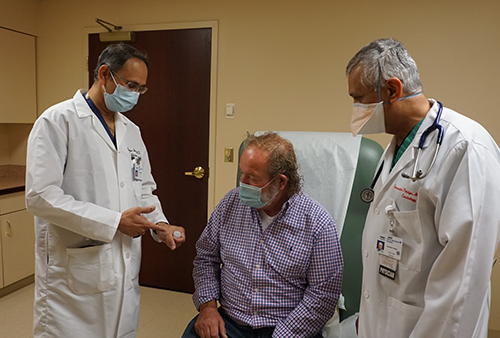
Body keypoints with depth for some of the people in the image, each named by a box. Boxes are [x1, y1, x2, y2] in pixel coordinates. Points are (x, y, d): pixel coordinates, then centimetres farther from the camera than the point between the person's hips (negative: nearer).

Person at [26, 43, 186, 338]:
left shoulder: (132, 131, 12)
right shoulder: (58, 121, -10)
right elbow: (41, 196, -19)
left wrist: (159, 223, -2)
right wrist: (115, 221, -21)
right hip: (73, 275, -6)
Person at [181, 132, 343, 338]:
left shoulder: (317, 223, -12)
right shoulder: (231, 203, -1)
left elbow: (323, 293, -9)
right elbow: (206, 256, 8)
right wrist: (208, 305, -5)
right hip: (228, 321, 1)